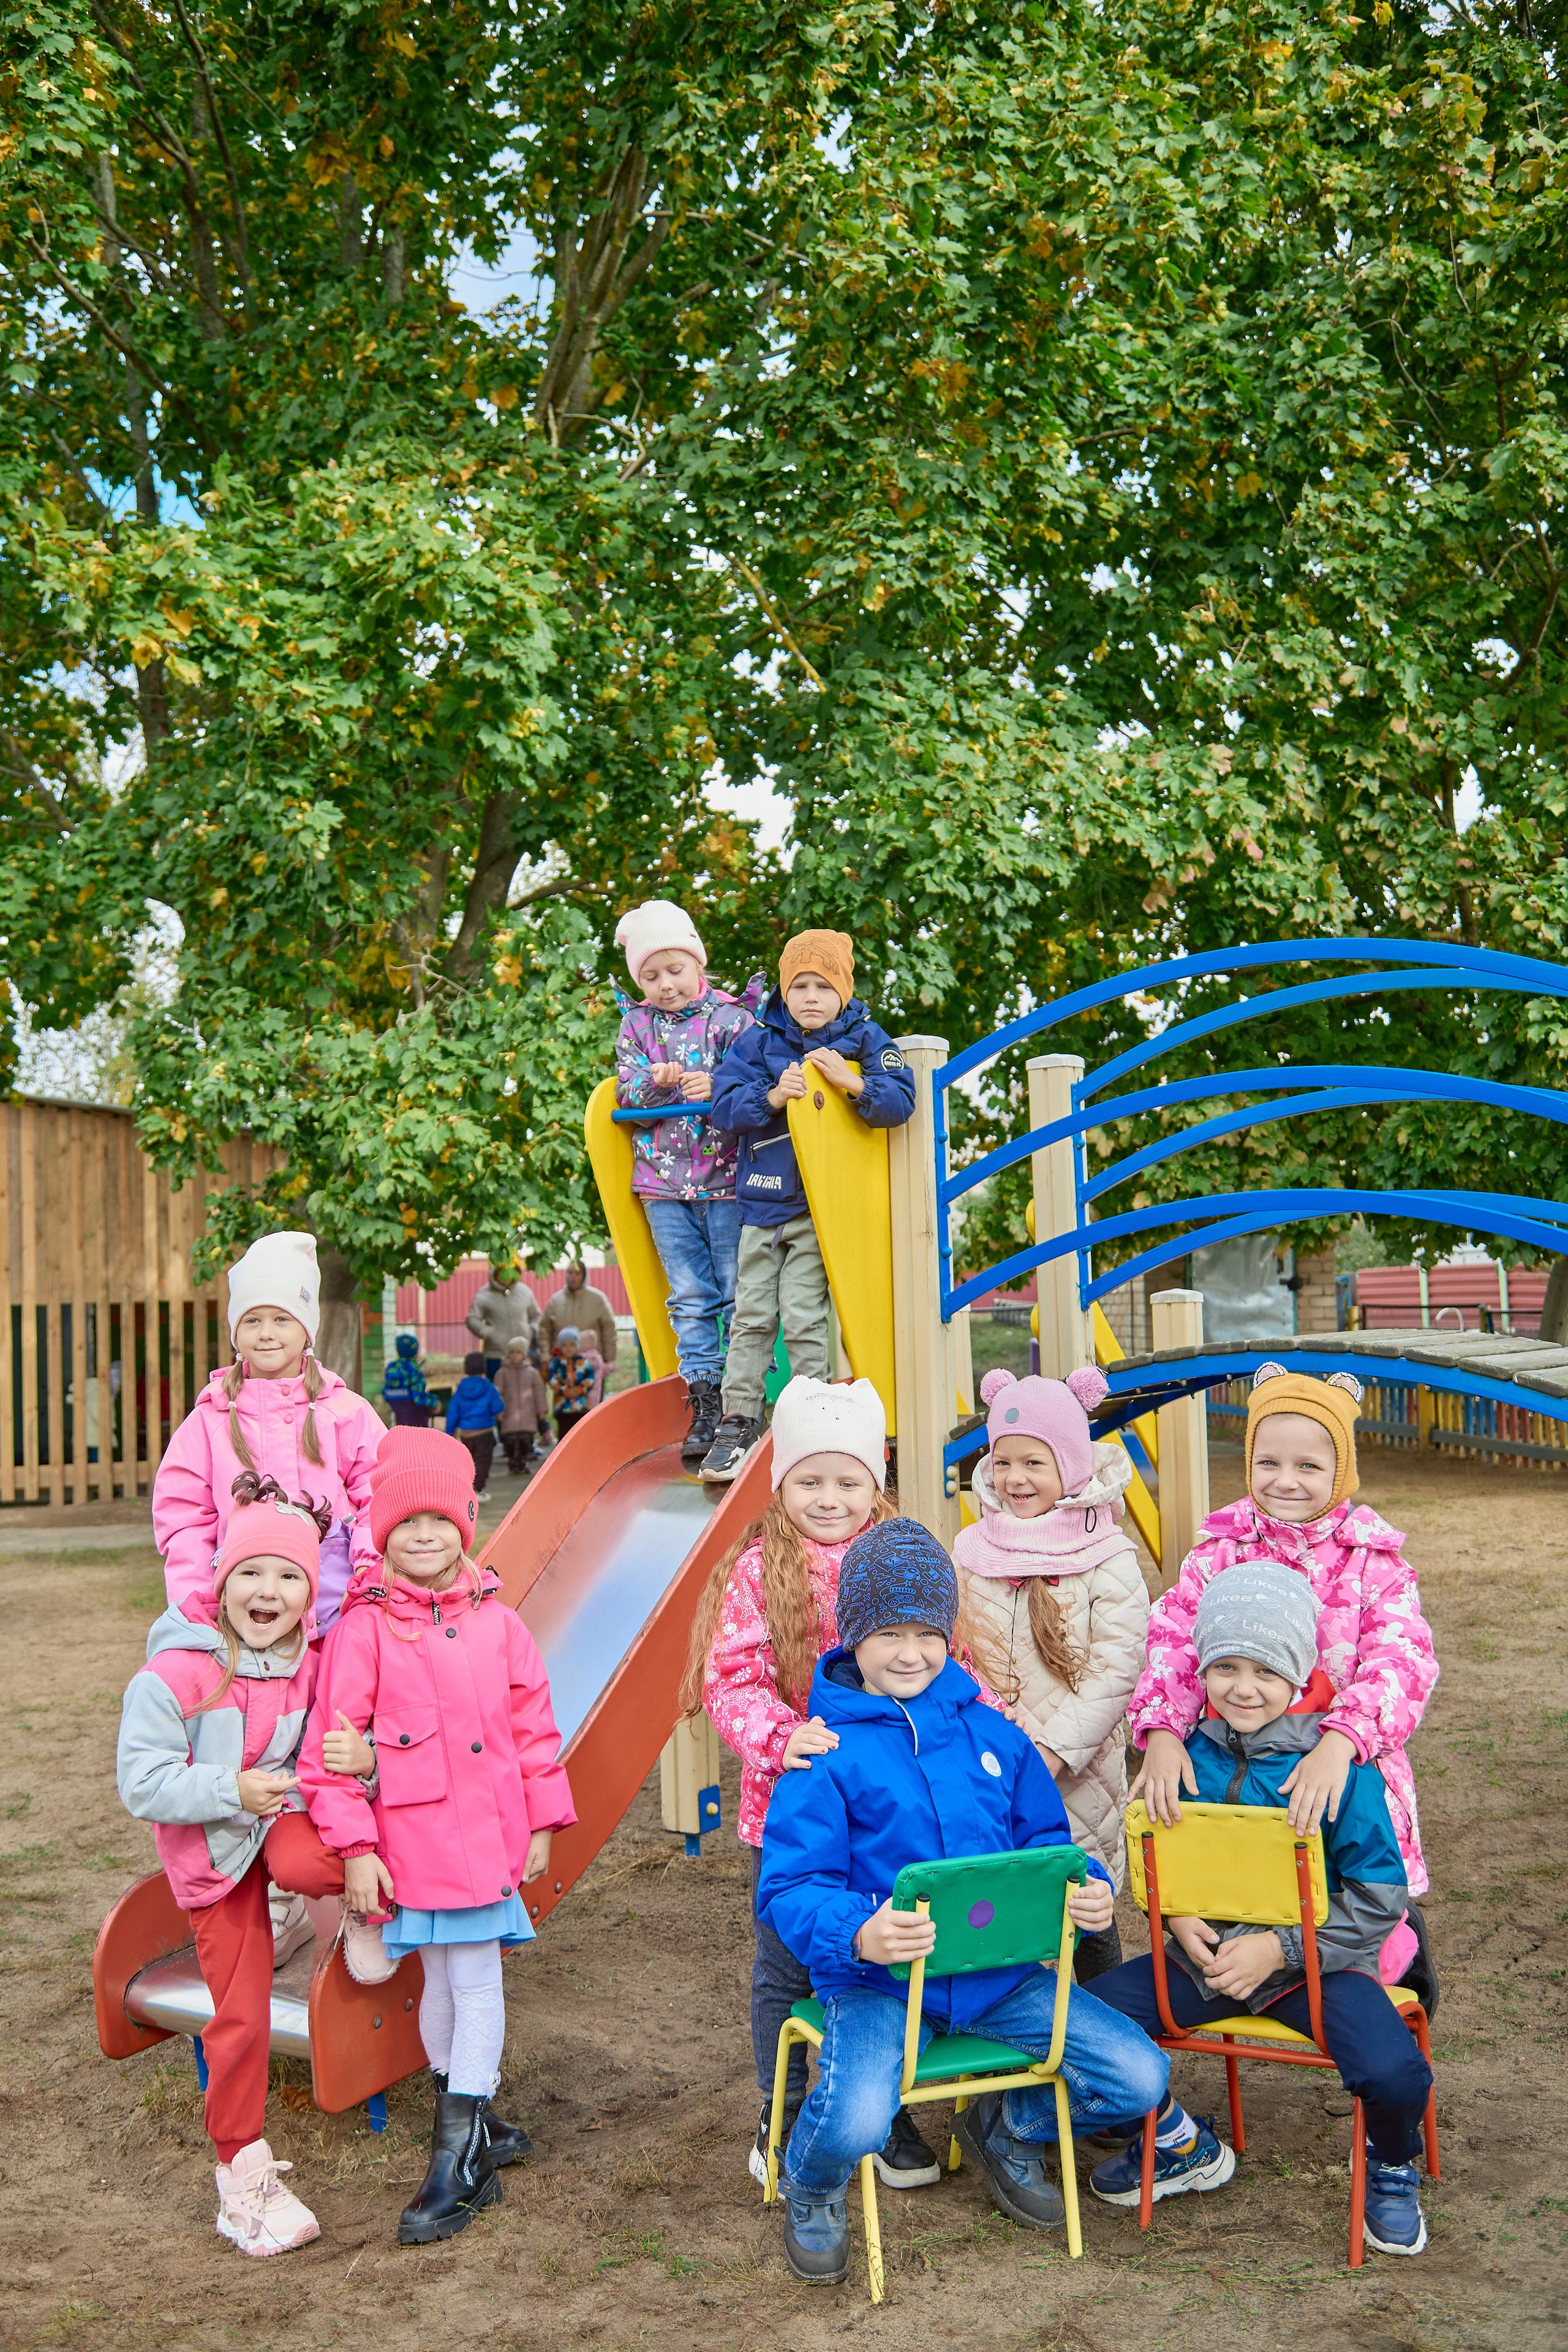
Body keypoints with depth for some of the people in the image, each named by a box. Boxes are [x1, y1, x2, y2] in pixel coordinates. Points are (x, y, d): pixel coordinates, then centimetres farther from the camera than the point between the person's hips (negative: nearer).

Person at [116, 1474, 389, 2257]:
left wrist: (362, 1761, -21)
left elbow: (335, 1749, 3)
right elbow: (141, 1782, -20)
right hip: (210, 1848, -2)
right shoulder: (175, 1674, -22)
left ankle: (357, 1909, 0)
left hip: (286, 1813, 2)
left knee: (305, 1865, -37)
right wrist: (231, 1790, -28)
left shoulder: (312, 1665, -9)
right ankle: (243, 2170, 19)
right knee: (240, 2013, 0)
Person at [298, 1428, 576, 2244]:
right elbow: (333, 1742, -7)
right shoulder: (364, 1629, -7)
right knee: (442, 1983, 9)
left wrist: (543, 1823, 10)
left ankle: (459, 2160, 13)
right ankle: (470, 2121, 28)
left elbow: (533, 1725, 10)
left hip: (489, 1837, 2)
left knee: (476, 1983, 3)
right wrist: (354, 1846, -9)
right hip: (411, 1844, -2)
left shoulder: (496, 1622, 3)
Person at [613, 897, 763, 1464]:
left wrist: (717, 1090, -25)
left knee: (740, 1294, 0)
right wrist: (658, 1084, -16)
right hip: (664, 1185, 3)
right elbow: (625, 1094, 4)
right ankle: (704, 1406, 10)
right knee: (691, 1299, 6)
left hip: (728, 1179, -3)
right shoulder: (636, 1025, 9)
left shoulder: (731, 1017, -2)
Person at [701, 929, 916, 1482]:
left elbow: (900, 1103, -12)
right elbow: (724, 1104, -3)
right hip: (761, 1201, 3)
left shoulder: (866, 1040, -1)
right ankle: (737, 1423, 11)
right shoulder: (759, 1040, 4)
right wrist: (773, 1097, -20)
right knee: (751, 1315, 5)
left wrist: (852, 1083, -26)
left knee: (802, 1316, -6)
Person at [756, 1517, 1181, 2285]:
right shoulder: (829, 1754, -7)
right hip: (878, 1982, -5)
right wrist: (858, 1935, -33)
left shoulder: (992, 1735, 8)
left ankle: (1006, 2128, 26)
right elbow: (790, 1887, -12)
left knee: (1139, 2078, -7)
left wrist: (1087, 1891, -10)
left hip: (1000, 1973, 5)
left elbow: (1046, 1843, 14)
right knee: (856, 2119, -32)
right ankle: (810, 2192, 10)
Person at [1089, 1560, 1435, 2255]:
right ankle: (1179, 2146, 16)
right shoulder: (1187, 1755, 0)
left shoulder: (1339, 1766, -12)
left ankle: (1390, 2167, 10)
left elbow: (1380, 1897, -11)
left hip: (1318, 1961, -4)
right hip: (1207, 1954, 4)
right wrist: (1177, 1916, -8)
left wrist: (1280, 1948, -18)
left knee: (1394, 2075, -30)